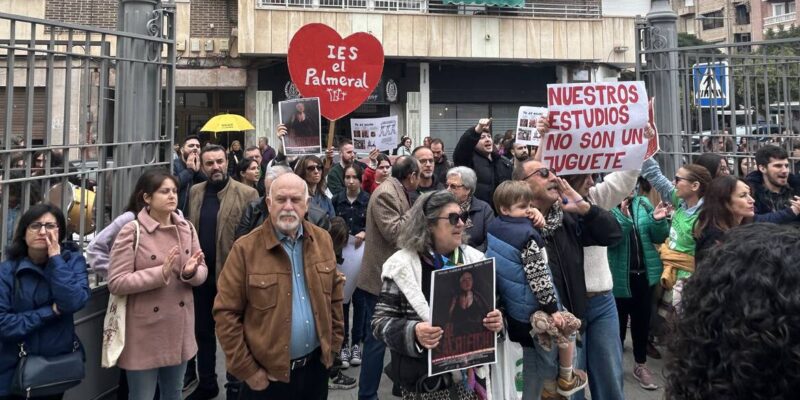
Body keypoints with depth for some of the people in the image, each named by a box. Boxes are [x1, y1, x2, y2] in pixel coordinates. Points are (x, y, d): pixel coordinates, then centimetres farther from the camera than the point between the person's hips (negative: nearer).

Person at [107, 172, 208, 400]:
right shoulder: (131, 231, -12)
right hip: (144, 333, -5)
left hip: (179, 331, 5)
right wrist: (161, 273, -25)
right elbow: (116, 283, -16)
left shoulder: (186, 228, 3)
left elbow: (202, 272, 4)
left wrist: (191, 272, -19)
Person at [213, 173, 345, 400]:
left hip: (316, 365, 4)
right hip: (267, 374, -4)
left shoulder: (322, 240, 1)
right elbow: (226, 313, -11)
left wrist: (333, 345, 6)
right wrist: (247, 370, -11)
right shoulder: (246, 249, -13)